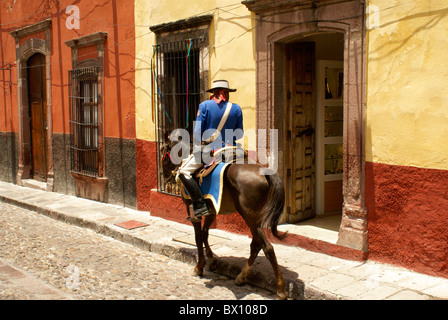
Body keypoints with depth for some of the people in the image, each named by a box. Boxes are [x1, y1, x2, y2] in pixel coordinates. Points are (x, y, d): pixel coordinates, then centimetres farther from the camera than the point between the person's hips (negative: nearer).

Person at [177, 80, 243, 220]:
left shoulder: (205, 106, -5)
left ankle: (200, 205, -11)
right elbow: (239, 134, 7)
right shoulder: (236, 108, 3)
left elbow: (197, 132, -7)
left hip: (210, 150, -4)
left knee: (183, 171, 2)